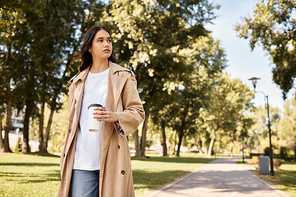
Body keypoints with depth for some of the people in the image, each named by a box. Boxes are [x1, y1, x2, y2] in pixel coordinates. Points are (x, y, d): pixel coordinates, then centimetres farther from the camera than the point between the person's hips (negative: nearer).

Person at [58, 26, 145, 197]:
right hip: (81, 162, 3)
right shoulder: (77, 82, 17)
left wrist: (116, 116, -19)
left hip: (112, 160, -2)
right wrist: (66, 156, 15)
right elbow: (72, 120, 20)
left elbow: (138, 113, 2)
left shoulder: (123, 77, 7)